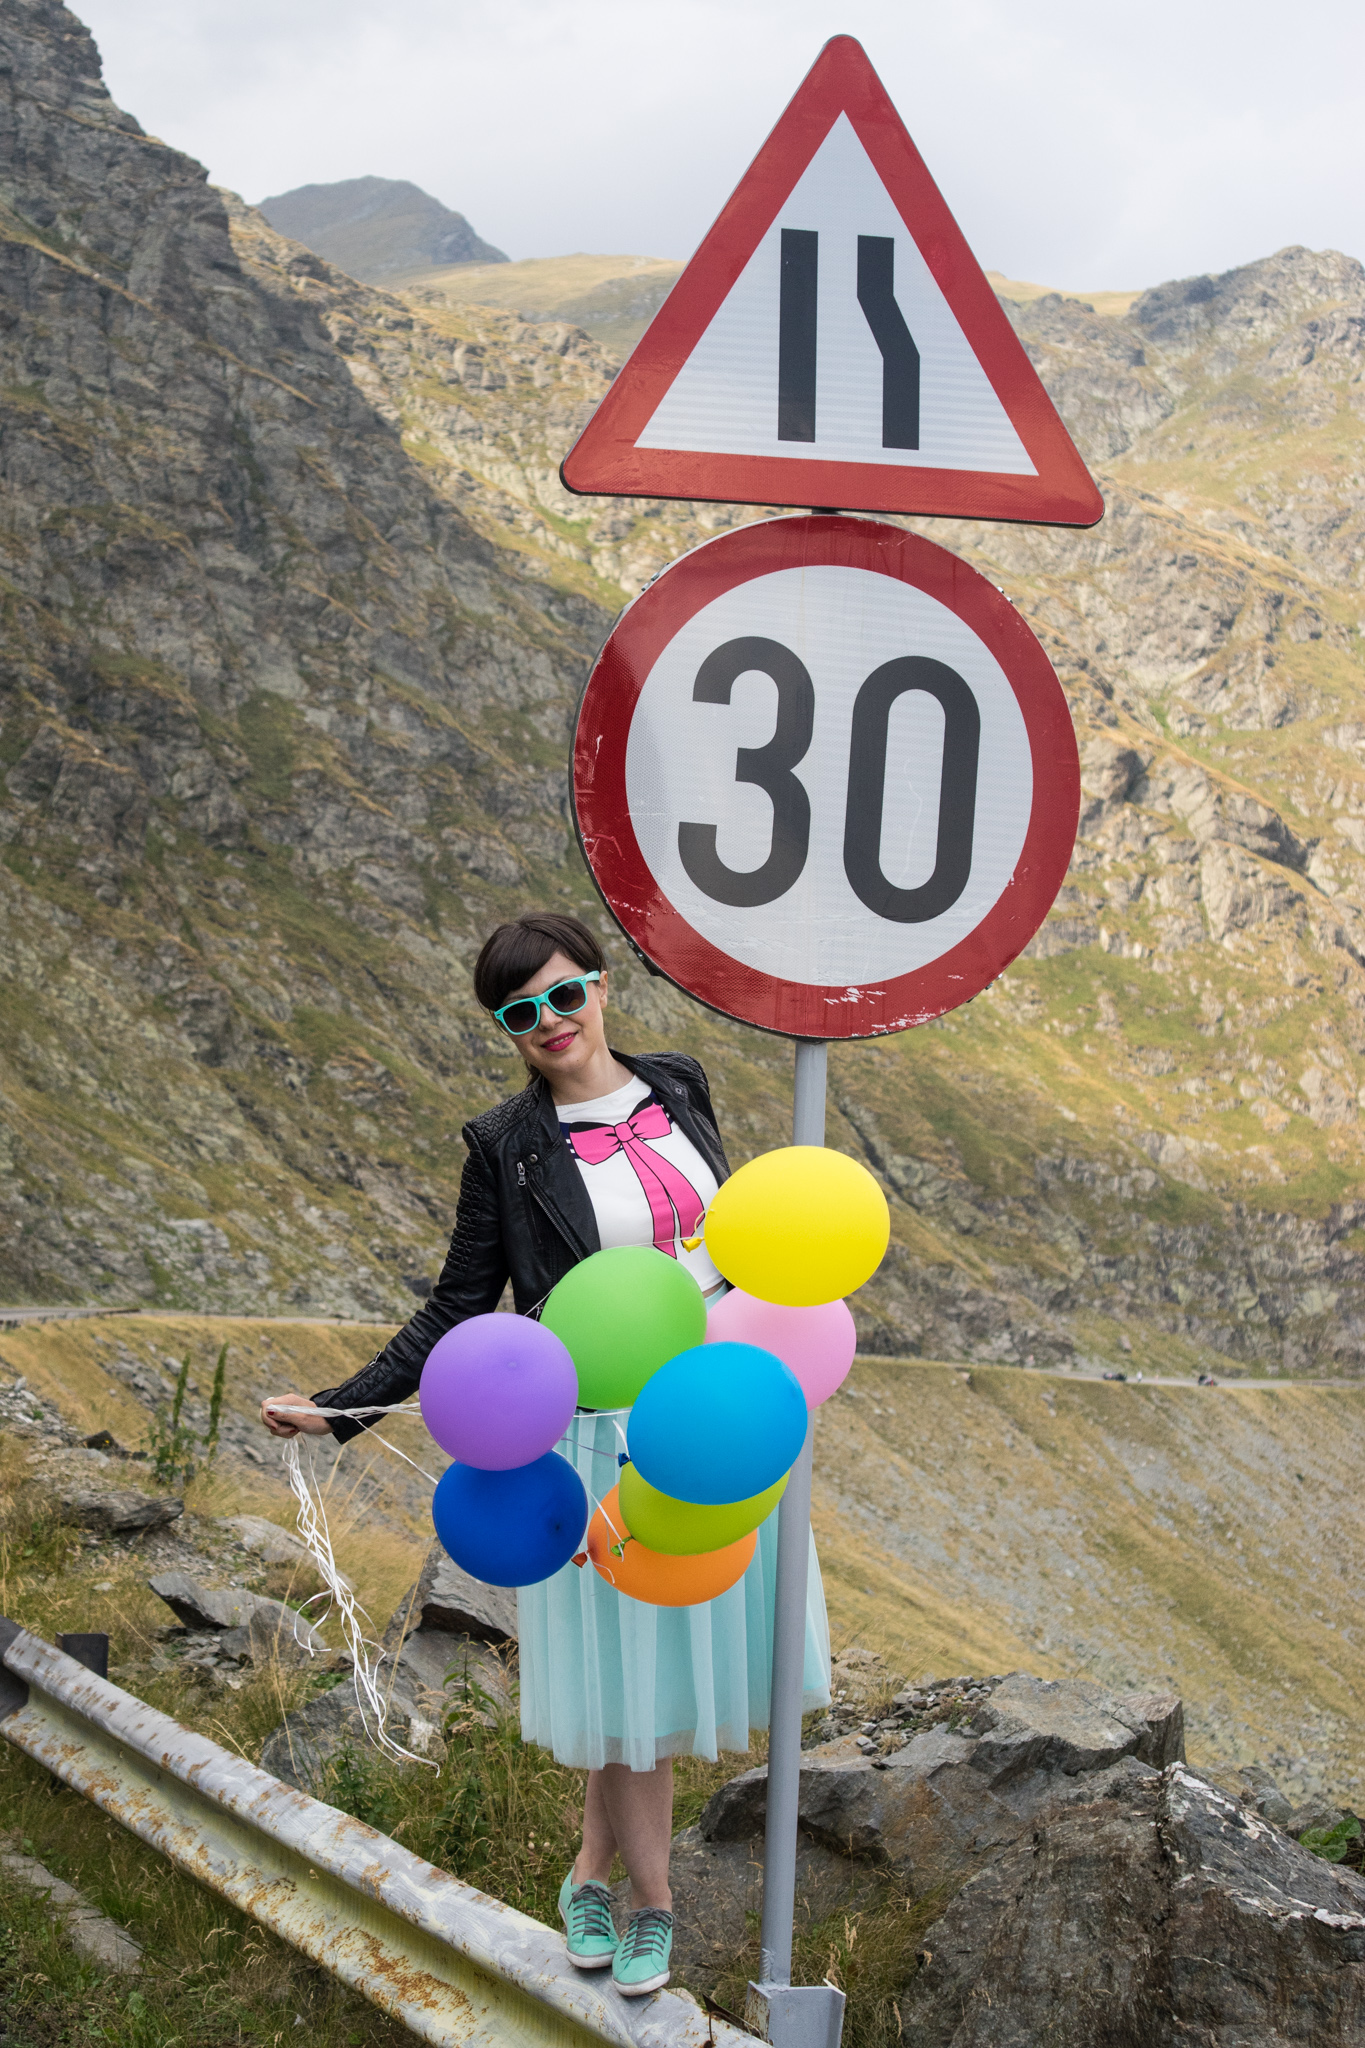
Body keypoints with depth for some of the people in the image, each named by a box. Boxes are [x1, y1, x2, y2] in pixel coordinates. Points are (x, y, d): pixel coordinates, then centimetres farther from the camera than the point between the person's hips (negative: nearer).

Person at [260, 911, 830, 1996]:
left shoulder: (677, 1089, 3)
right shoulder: (505, 1146, -8)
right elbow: (459, 1308, -4)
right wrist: (340, 1406, -13)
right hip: (602, 1435, -4)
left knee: (683, 1642, 11)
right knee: (632, 1663, 4)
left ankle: (592, 1873, 31)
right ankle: (652, 1902, 23)